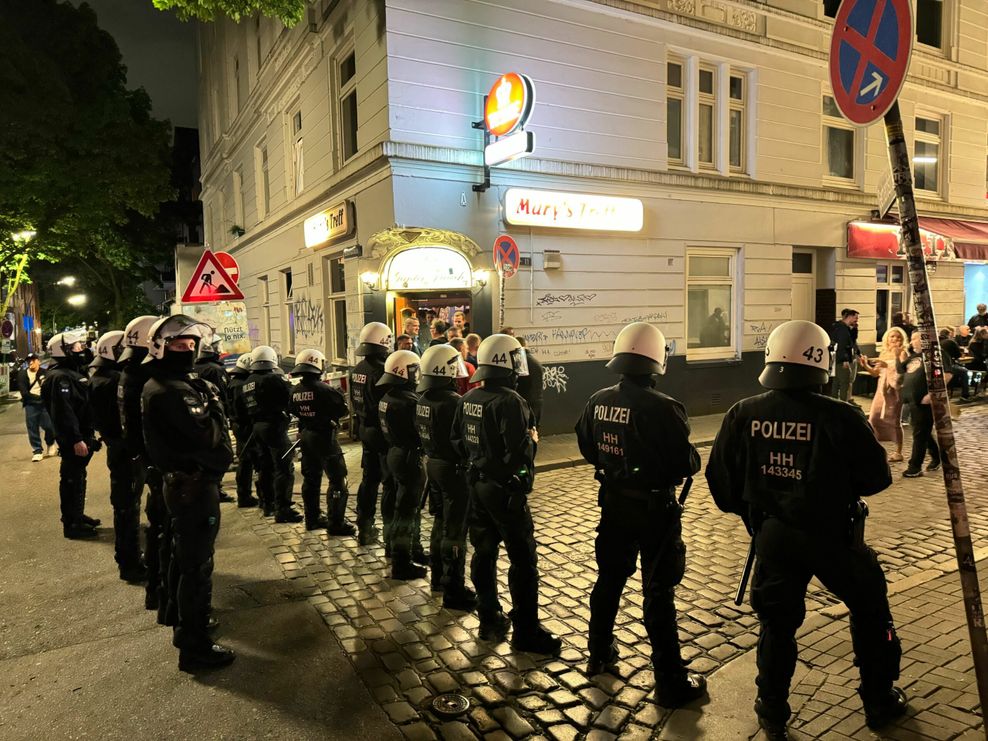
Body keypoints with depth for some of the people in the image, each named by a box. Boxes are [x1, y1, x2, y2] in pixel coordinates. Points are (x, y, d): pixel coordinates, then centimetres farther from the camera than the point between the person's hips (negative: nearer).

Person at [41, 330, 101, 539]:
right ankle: (71, 524, 5)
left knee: (78, 477, 20)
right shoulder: (60, 377, -19)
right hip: (73, 440, -11)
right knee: (72, 480, -3)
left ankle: (77, 515, 33)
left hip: (82, 435, 11)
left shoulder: (73, 373, 15)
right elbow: (63, 412, -26)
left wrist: (87, 436, 21)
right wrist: (76, 439, -28)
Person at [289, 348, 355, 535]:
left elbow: (294, 412, 12)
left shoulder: (295, 391, 1)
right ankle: (336, 523, 1)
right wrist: (330, 413, 4)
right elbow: (343, 409, -15)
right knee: (338, 481, 0)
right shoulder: (323, 389, -20)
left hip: (305, 436, 8)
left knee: (311, 478, 18)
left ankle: (312, 519, 28)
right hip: (324, 437, -8)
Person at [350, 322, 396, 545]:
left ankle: (364, 529, 26)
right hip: (383, 432, -8)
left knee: (369, 478, 18)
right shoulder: (382, 371, -22)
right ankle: (391, 533, 7)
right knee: (390, 483, 1)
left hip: (364, 430, 8)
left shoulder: (356, 370, 4)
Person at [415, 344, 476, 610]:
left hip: (432, 464, 9)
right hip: (453, 469, -9)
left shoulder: (423, 399, 2)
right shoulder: (452, 402, -24)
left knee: (440, 522, 21)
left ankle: (438, 576, 35)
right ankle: (454, 591, 9)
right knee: (455, 530, 0)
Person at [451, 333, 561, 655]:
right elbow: (519, 452, -27)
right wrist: (532, 438, -8)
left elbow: (457, 441, 11)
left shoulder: (468, 399, 3)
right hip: (505, 490, -8)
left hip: (477, 485, 8)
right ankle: (526, 632, 11)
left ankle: (489, 620, 29)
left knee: (484, 552, 17)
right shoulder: (509, 401, -22)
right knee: (523, 560, 3)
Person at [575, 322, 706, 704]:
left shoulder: (598, 401, -4)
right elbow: (687, 464, -20)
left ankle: (599, 653, 38)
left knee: (609, 578, 21)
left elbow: (587, 449, 8)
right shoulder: (662, 407, -23)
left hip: (613, 502, 6)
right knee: (659, 592, 4)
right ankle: (671, 681, 17)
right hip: (654, 508, -5)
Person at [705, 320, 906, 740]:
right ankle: (880, 702, 39)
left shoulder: (743, 415, -10)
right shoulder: (840, 418, -19)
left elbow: (720, 478, -4)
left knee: (777, 622, 19)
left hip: (773, 537, 2)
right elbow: (876, 479, -9)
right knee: (870, 611, 24)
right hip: (832, 537, -2)